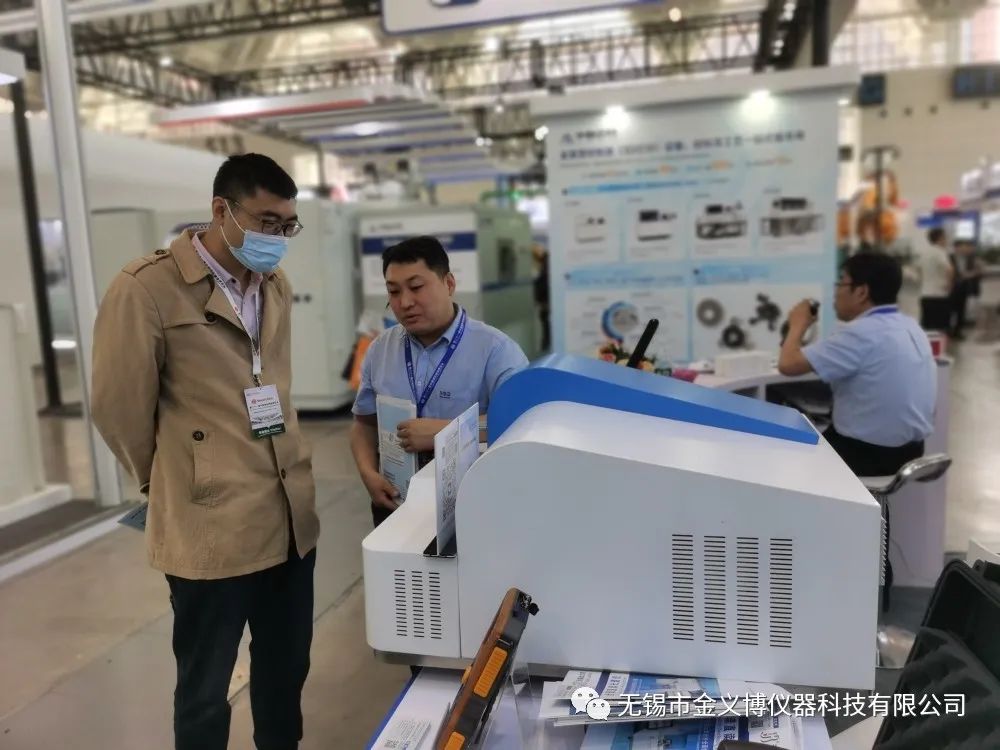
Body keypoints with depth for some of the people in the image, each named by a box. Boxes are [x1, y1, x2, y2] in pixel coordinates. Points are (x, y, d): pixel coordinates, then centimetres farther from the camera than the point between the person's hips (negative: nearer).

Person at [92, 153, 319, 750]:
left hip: (292, 517, 6)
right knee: (206, 692, 13)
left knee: (286, 671, 21)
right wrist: (171, 479, 8)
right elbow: (119, 408, -6)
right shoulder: (147, 288, -13)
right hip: (212, 527, -6)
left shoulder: (277, 287, 9)